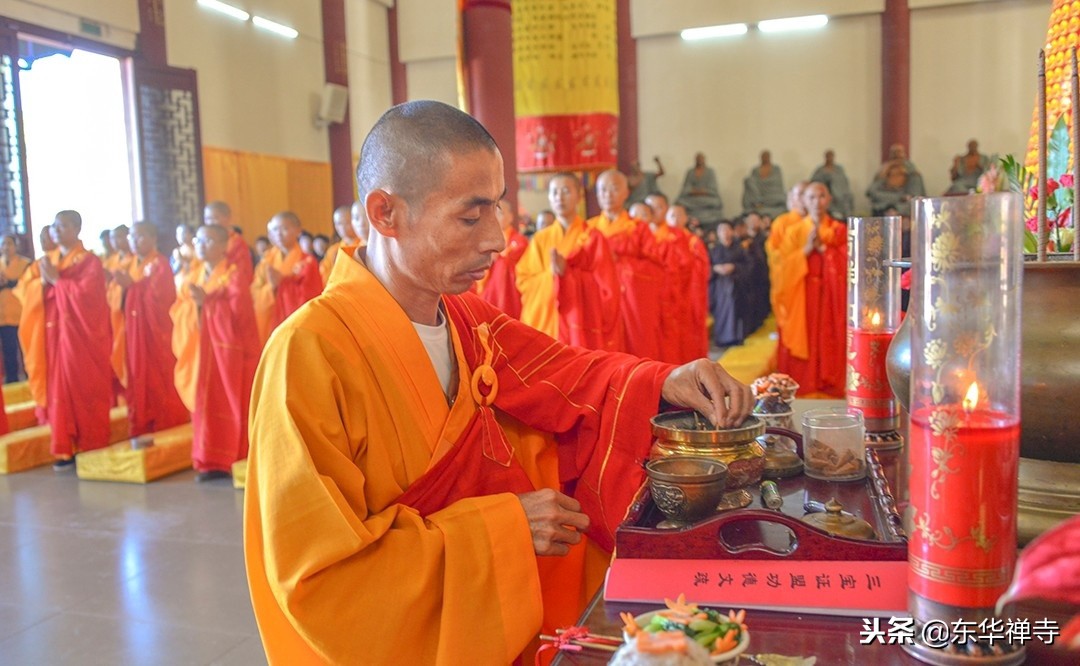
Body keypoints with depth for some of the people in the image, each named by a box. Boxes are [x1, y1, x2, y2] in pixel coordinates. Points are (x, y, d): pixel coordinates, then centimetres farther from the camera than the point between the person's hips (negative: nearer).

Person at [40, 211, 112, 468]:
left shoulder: (90, 262, -4)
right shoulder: (49, 261, 14)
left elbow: (85, 292, -20)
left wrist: (57, 279, -12)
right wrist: (44, 280, -4)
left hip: (82, 335, -5)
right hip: (57, 333, 6)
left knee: (86, 389, 0)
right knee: (60, 388, 3)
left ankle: (92, 450, 7)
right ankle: (66, 448, 8)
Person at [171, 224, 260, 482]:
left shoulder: (233, 275, -4)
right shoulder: (193, 279, 15)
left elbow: (237, 310, -17)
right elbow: (177, 311, 8)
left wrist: (207, 300, -19)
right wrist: (194, 303, -11)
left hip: (229, 349, -6)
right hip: (201, 351, 6)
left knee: (232, 404, -3)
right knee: (206, 403, 5)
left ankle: (238, 460, 4)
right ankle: (211, 461, 11)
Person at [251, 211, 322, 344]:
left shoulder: (308, 262, -4)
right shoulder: (266, 262, 9)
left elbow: (311, 300, -9)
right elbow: (255, 295, 6)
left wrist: (284, 282, -14)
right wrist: (271, 286, -14)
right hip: (271, 327, 3)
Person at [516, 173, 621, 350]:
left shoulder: (593, 238, -1)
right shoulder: (540, 239, 8)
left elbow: (605, 286, -5)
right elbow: (523, 280, 5)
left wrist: (568, 272, -15)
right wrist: (551, 274, -12)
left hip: (582, 323, -2)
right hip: (545, 323, 3)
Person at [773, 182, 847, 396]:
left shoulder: (840, 230, 7)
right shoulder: (793, 232, 8)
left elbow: (846, 264, -4)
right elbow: (785, 267, -1)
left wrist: (823, 248, -13)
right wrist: (806, 249, -13)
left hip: (831, 299, 0)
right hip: (800, 300, 0)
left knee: (830, 347, -2)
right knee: (802, 345, -2)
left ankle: (830, 389, 5)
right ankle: (799, 390, 4)